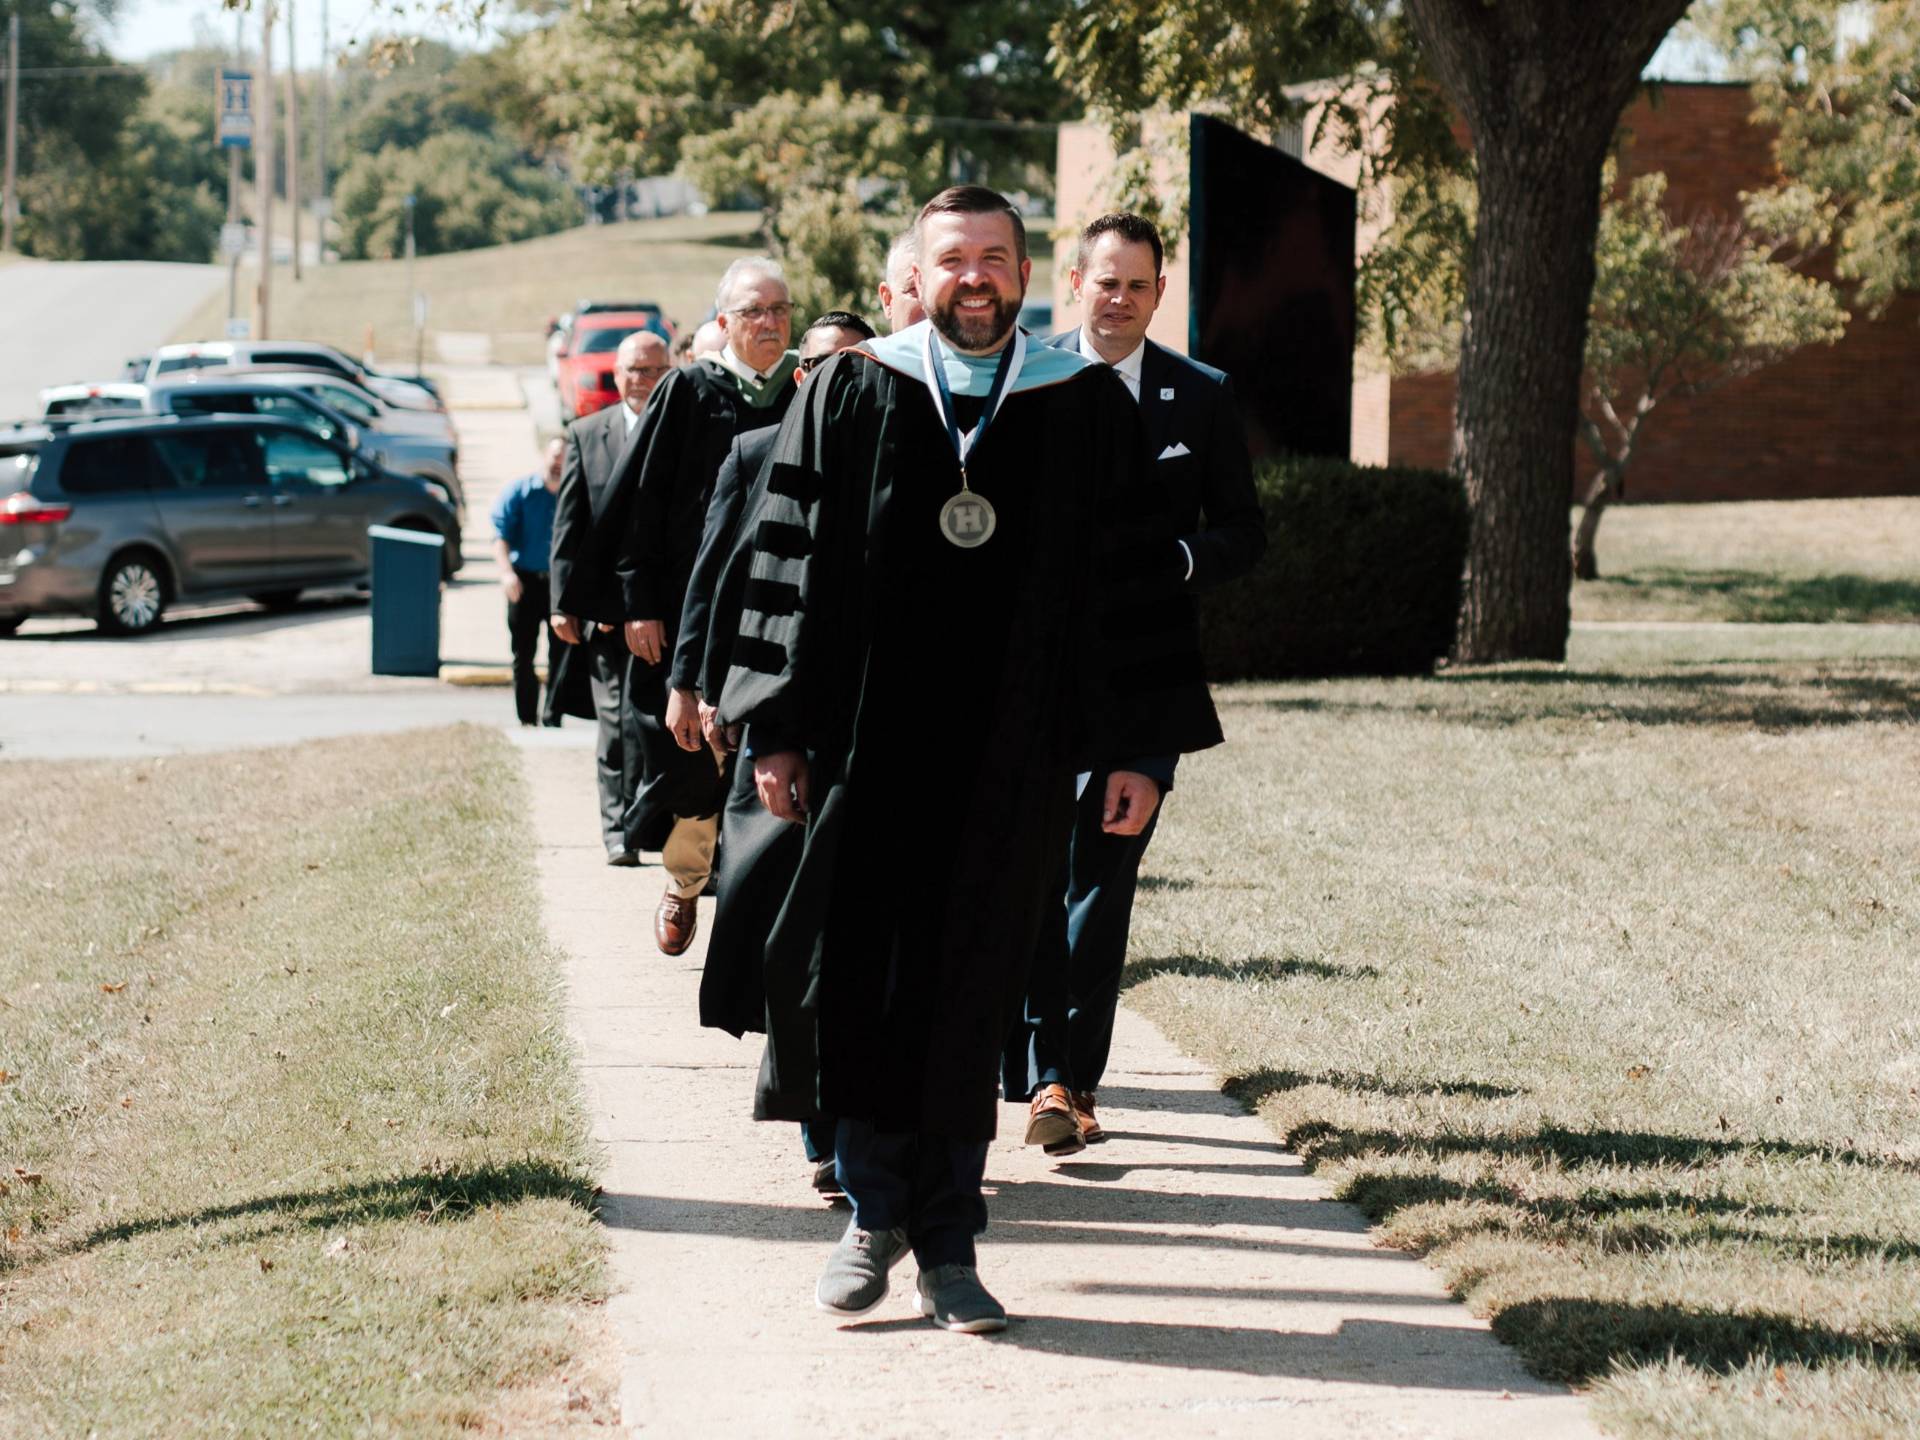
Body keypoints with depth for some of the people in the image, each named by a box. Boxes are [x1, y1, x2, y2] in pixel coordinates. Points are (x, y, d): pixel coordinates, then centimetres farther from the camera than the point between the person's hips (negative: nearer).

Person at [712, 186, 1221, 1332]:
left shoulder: (1089, 409, 4)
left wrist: (1139, 747, 0)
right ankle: (875, 1212, 19)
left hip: (1015, 753, 0)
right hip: (868, 742, 0)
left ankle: (948, 1244, 12)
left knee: (971, 991, 4)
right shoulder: (850, 397, 3)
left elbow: (1136, 581, 5)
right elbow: (787, 560, 4)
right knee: (863, 979, 3)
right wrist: (776, 730, -2)